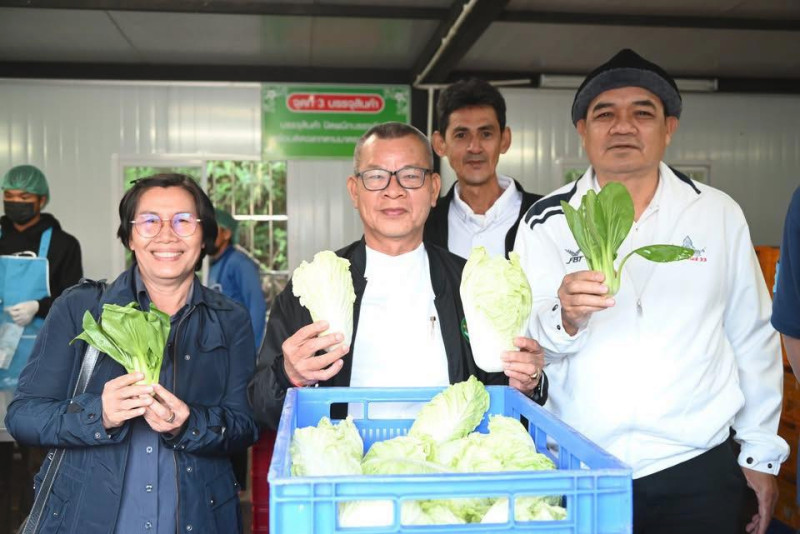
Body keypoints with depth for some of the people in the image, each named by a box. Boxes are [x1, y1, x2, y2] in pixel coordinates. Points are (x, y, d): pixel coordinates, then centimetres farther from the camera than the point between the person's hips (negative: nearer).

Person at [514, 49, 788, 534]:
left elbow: (753, 338, 6)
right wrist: (565, 319, -28)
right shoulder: (547, 222, -3)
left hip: (698, 471, 1)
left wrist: (761, 451, 7)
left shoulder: (718, 214, 0)